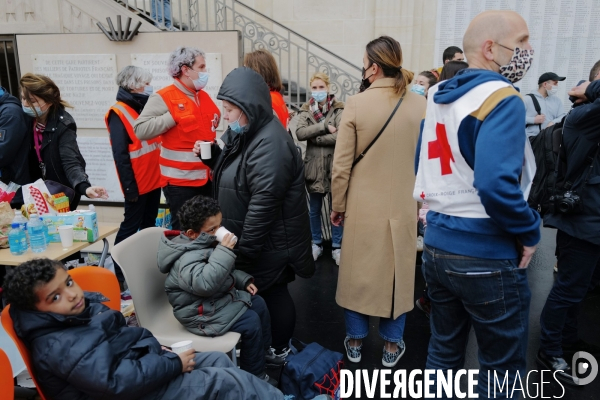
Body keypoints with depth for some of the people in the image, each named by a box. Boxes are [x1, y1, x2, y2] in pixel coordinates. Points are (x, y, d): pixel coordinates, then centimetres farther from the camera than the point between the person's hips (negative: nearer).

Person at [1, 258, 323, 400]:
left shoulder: (86, 305, 3)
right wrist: (174, 364, -21)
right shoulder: (58, 348, -24)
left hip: (138, 366, 9)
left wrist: (153, 345, 3)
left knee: (219, 360, 6)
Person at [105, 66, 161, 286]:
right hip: (137, 184, -7)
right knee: (130, 227, 0)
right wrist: (129, 186, -19)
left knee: (149, 226, 16)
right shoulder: (119, 113, -11)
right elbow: (120, 155, -16)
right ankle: (119, 274, 10)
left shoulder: (146, 107, 12)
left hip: (153, 180, 7)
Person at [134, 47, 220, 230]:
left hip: (207, 177, 7)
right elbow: (140, 130, -19)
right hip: (180, 181, -7)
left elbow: (213, 121, 29)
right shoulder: (164, 97, -10)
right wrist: (173, 115, -19)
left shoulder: (204, 96, 11)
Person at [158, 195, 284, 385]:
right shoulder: (187, 258, -29)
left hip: (220, 296, 11)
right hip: (202, 311, -10)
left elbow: (225, 272, 20)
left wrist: (243, 281, 8)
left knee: (259, 304, 12)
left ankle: (263, 350, 33)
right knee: (251, 322, -16)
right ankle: (255, 375, 3)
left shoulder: (204, 244, 3)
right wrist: (224, 251, -44)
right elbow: (204, 283, -47)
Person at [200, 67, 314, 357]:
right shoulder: (246, 134, 6)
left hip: (267, 242, -9)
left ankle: (280, 350, 31)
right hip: (250, 238, 9)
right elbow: (234, 174, 20)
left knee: (273, 294, 9)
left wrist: (244, 248, -23)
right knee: (260, 292, 21)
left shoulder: (270, 144, -26)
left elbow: (263, 203, -29)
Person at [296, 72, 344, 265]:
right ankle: (316, 243, 31)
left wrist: (314, 138, -13)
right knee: (314, 209, 14)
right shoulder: (306, 110, 5)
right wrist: (324, 126, -18)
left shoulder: (339, 109, -3)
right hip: (314, 166, 2)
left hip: (334, 166, -2)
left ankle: (337, 246, 22)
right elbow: (300, 133, -13)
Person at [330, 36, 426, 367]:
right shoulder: (421, 106, -5)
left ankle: (355, 340, 28)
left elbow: (341, 165, -10)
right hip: (403, 206, 2)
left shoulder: (356, 104, -12)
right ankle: (392, 345, 28)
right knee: (397, 273, 15)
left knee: (359, 272, 14)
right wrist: (422, 201, 13)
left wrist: (338, 206, 2)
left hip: (363, 206, -2)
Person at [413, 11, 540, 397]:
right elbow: (496, 183, -29)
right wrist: (529, 232, -13)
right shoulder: (502, 98, -16)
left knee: (443, 351, 22)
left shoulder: (437, 97, 9)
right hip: (487, 255, -7)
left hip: (437, 245, 8)